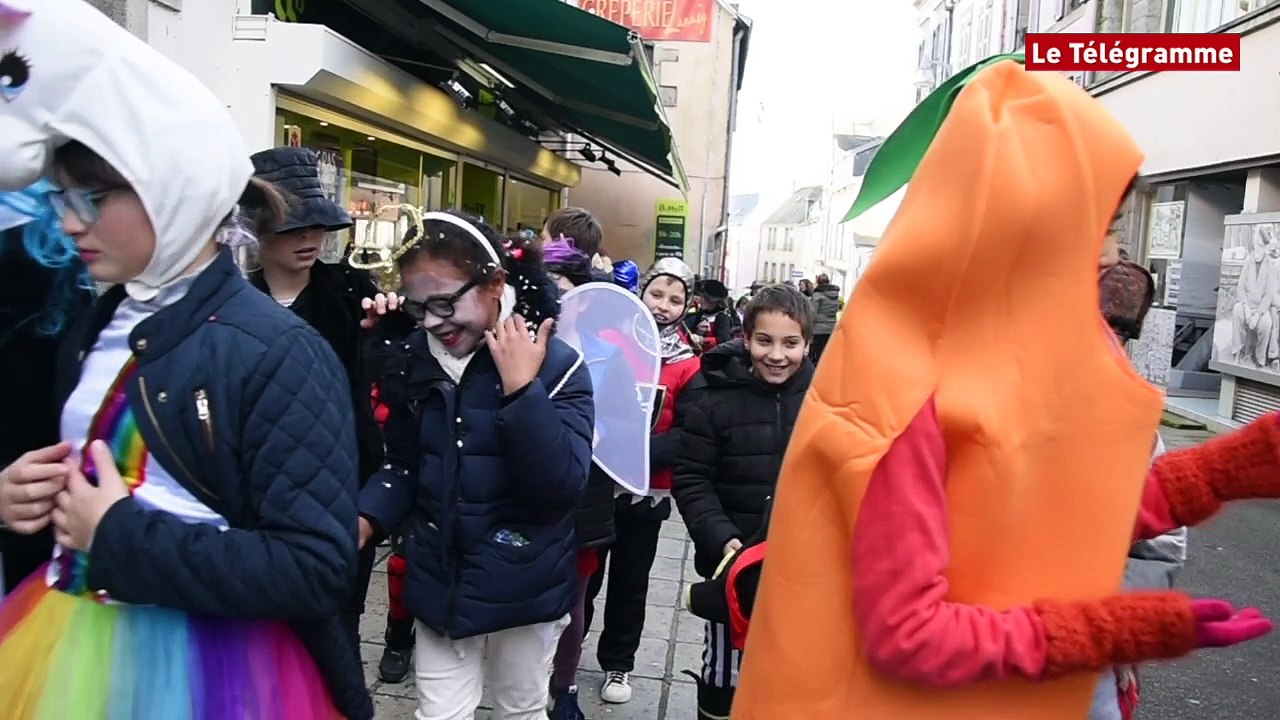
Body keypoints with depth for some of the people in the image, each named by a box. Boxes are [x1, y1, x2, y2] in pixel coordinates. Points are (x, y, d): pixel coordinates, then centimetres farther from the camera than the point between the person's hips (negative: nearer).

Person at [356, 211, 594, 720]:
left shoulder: (556, 365, -15)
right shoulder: (417, 359, -1)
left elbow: (562, 487, -25)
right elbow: (405, 465, 8)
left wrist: (522, 388, -30)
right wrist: (366, 519, -10)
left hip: (522, 586, -3)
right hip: (440, 581, 3)